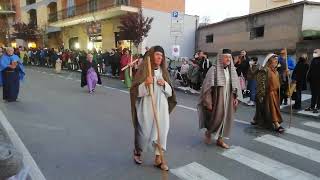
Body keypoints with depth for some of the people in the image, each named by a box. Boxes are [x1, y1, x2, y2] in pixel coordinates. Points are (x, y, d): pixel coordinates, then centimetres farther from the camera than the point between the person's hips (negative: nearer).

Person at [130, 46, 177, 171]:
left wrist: (164, 84, -10)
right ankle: (137, 151, 36)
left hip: (161, 106, 4)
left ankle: (158, 158, 21)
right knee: (145, 131, 6)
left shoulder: (163, 71, 7)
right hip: (146, 106, -4)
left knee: (162, 131, 4)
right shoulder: (143, 70, -7)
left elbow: (170, 92, 10)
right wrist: (145, 84, -26)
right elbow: (134, 90, -9)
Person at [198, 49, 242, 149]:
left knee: (226, 118, 8)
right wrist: (208, 102, -14)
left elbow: (236, 85, 12)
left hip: (228, 99, 5)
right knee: (216, 118, -3)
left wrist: (236, 97, 3)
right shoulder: (214, 69, -10)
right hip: (217, 98, -5)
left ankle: (220, 139, 23)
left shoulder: (232, 70, 6)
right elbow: (208, 86, -12)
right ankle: (208, 132, 26)